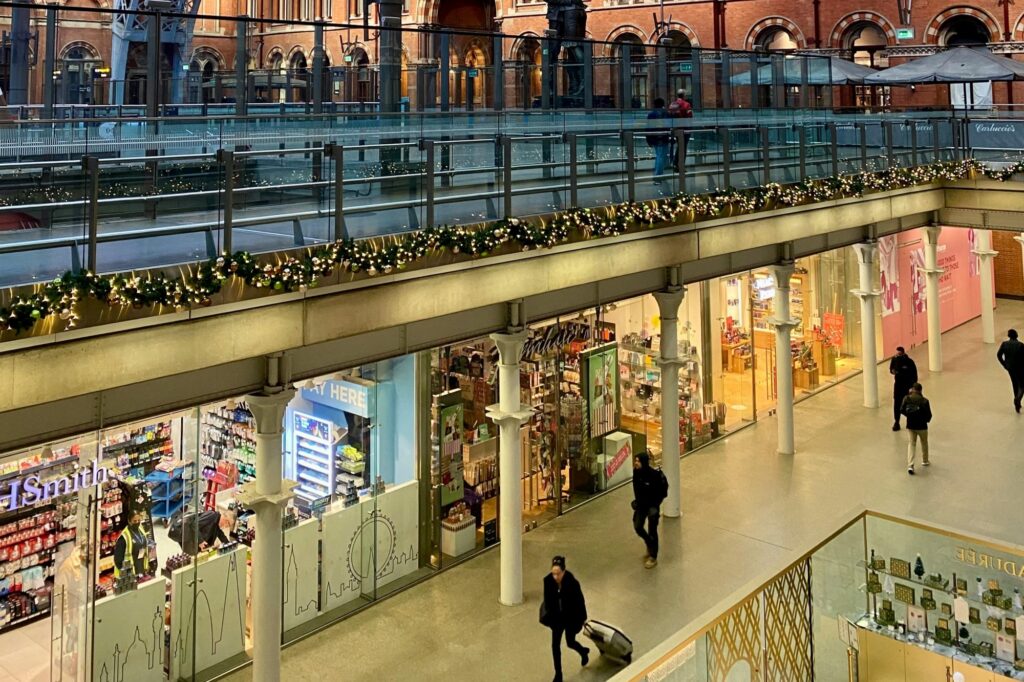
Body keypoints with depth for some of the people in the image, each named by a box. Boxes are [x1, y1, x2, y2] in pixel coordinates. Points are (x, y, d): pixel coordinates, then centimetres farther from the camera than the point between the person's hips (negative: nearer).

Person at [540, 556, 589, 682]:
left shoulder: (572, 582, -29)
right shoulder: (548, 580, -20)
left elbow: (580, 601, -14)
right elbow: (547, 599, -4)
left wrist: (582, 618, -4)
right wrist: (549, 616, 4)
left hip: (571, 618, -3)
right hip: (557, 618, 3)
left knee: (570, 643, 17)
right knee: (555, 645, 7)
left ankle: (584, 652, 53)